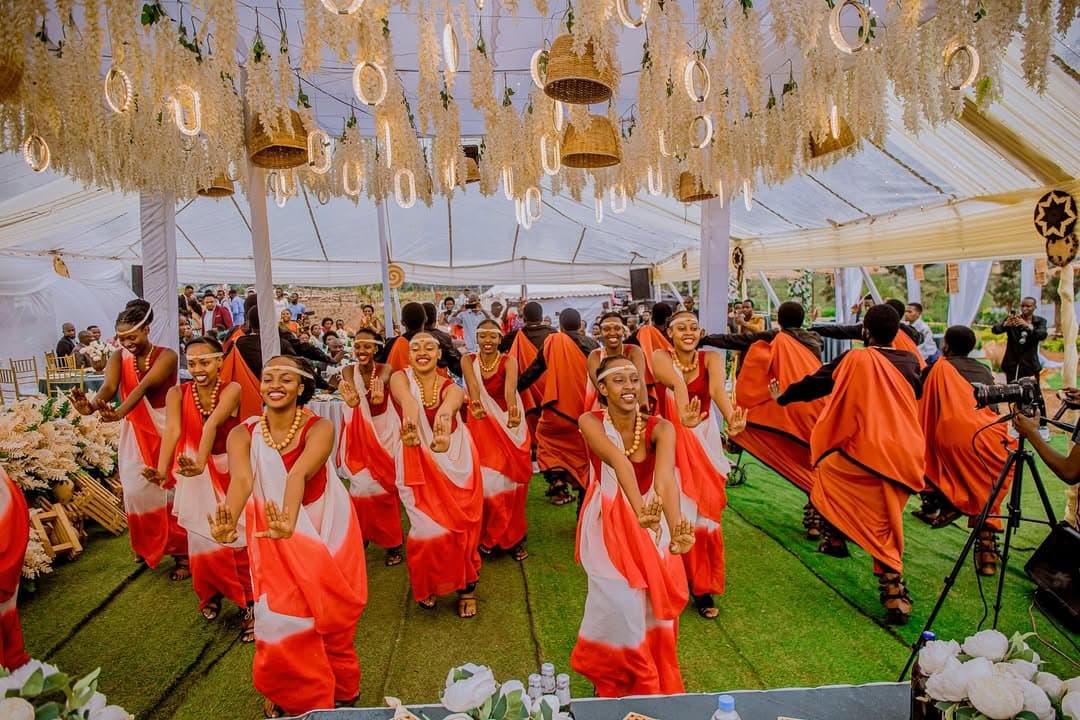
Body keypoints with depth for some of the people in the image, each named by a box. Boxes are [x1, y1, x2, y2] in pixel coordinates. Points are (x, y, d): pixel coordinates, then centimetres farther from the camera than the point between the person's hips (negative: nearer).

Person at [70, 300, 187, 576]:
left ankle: (181, 553, 11)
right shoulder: (119, 358, 2)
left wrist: (120, 412, -45)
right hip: (134, 434, 4)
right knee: (136, 491, 3)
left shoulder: (166, 356, -11)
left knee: (171, 490, -1)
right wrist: (91, 406, -40)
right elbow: (109, 386, -18)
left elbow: (144, 386, -28)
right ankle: (150, 546, 26)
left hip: (164, 431, -4)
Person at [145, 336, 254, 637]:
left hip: (230, 472, -2)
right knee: (204, 543, 8)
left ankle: (248, 606, 12)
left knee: (237, 540, -2)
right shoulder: (178, 393, -7)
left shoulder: (231, 390, -14)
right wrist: (161, 470, -41)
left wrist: (201, 462, -48)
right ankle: (210, 595, 36)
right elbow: (172, 429, -25)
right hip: (195, 476, 2)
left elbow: (212, 425, -32)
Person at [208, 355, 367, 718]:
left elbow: (298, 474, -35)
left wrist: (290, 523, -53)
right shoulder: (242, 434, -10)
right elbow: (241, 480, -29)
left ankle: (339, 690, 33)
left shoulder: (320, 428, -17)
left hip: (325, 528, -1)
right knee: (280, 616, -1)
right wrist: (229, 523, -50)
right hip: (272, 530, 2)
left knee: (330, 613, 6)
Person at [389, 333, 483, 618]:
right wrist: (409, 408, -59)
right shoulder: (401, 378, -7)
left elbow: (454, 399, -34)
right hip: (418, 463, -1)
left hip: (455, 461, 1)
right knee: (428, 531, -4)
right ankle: (427, 586, 24)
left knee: (462, 527, 0)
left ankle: (466, 587, 23)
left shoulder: (449, 386, -6)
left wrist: (446, 410, -60)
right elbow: (403, 393, -34)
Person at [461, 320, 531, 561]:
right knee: (483, 482, -2)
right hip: (480, 426, 1)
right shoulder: (468, 360, -4)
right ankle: (485, 536, 17)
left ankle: (512, 538, 16)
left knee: (511, 481, 0)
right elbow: (473, 385, -26)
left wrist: (513, 410, -50)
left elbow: (510, 387, -29)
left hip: (508, 427, -1)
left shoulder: (509, 361, -7)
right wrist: (476, 404, -48)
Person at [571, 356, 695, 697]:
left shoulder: (660, 428, -15)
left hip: (652, 525, 2)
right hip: (608, 525, -2)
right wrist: (638, 510, -52)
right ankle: (612, 679, 19)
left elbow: (665, 478, -33)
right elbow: (618, 463, -36)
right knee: (622, 602, -12)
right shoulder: (591, 422, -18)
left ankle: (654, 679, 34)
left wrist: (676, 526, -50)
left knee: (655, 601, 2)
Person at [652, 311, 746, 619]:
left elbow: (717, 389, -29)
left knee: (704, 513, 2)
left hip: (704, 441, 2)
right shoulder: (661, 357, -11)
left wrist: (731, 420, -50)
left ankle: (702, 588, 19)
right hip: (669, 440, -1)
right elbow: (677, 383, -35)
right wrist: (683, 415, -55)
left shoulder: (711, 359, -6)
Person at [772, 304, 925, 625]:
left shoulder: (856, 360, -6)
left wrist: (783, 396, 17)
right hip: (907, 458, 5)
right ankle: (896, 599, 15)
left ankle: (834, 538, 24)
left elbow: (817, 382, 2)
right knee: (886, 529, 16)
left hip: (870, 453, -5)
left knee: (825, 466, 24)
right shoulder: (911, 361, 9)